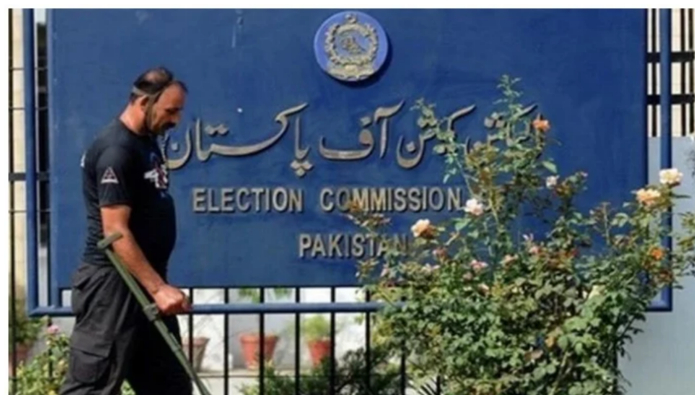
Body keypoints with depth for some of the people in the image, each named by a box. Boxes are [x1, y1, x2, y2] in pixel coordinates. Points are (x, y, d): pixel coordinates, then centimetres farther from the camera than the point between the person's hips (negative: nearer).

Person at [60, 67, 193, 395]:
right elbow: (116, 231, -23)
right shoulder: (116, 150, -18)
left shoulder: (147, 141, 14)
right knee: (90, 387, -6)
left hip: (143, 283, 10)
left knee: (170, 385, 13)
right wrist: (158, 287, -25)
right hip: (113, 284, -10)